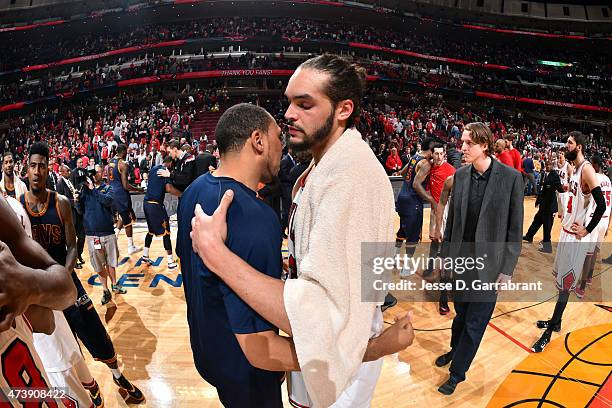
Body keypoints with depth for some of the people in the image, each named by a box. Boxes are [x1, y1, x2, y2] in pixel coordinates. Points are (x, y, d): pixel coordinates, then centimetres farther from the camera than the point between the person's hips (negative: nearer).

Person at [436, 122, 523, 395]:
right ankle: (455, 350, 46)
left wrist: (507, 270, -9)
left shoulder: (511, 177, -12)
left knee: (475, 322, 8)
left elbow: (515, 229, -9)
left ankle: (457, 372, 25)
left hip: (488, 264, -3)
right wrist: (445, 254, 9)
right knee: (461, 313, 20)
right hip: (461, 259, 4)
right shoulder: (461, 175, 0)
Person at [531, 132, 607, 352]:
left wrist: (587, 230, -18)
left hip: (575, 235, -9)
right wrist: (566, 216, 13)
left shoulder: (586, 169, -18)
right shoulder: (575, 169, 11)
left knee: (565, 283, -3)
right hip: (567, 230, 9)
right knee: (561, 278, 16)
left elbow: (601, 205, -24)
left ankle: (549, 333, 4)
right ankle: (556, 321, 30)